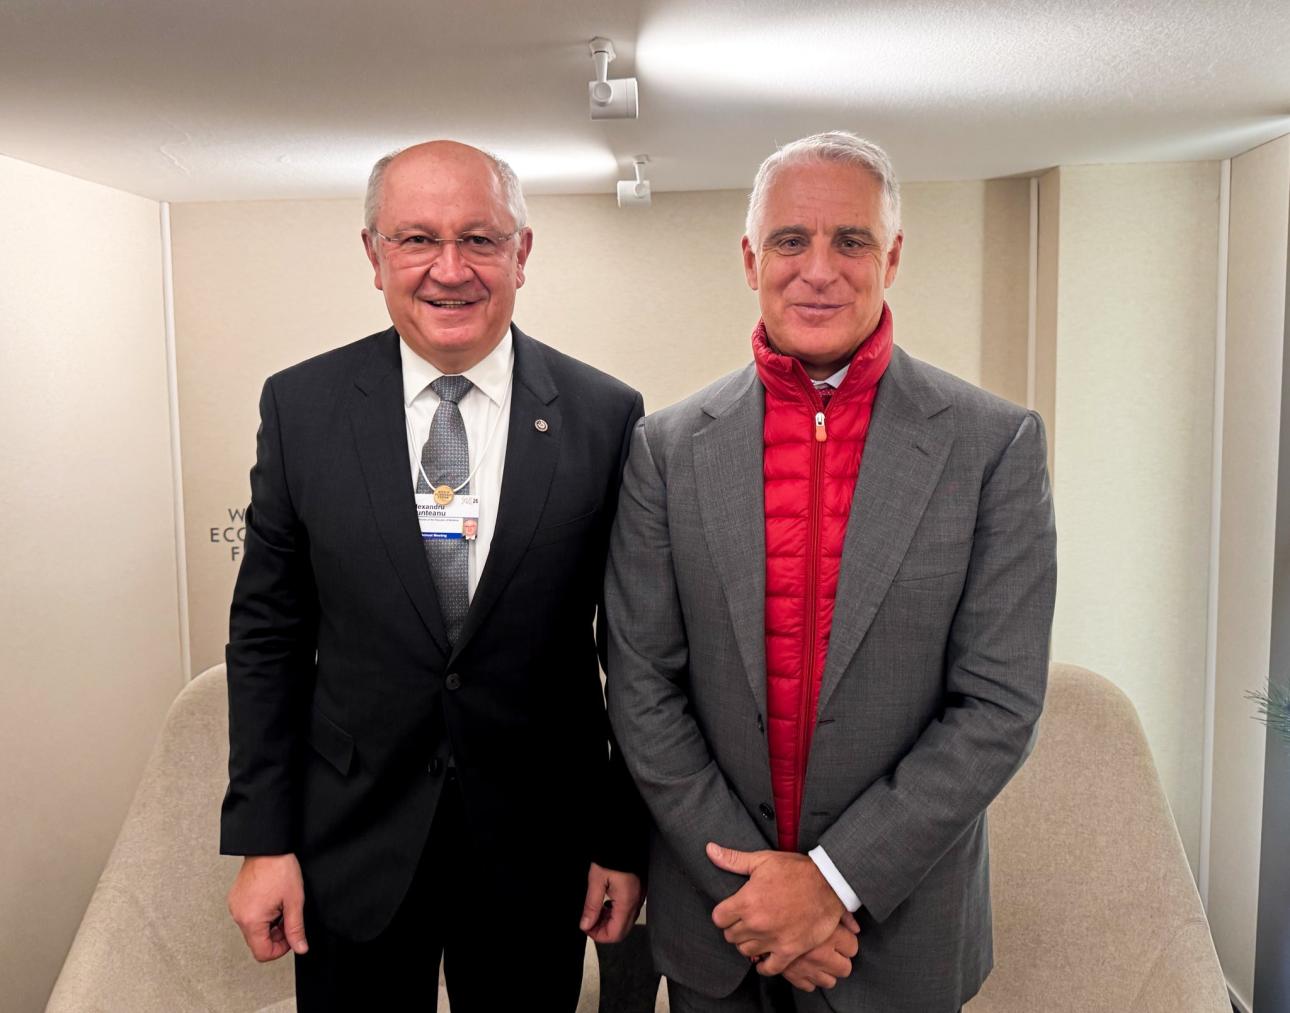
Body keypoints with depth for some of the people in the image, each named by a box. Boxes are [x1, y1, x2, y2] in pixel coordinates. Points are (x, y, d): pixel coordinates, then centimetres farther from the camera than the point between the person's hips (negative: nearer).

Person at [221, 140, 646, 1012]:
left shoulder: (606, 415, -9)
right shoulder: (301, 406, -5)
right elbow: (267, 633, 0)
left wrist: (627, 839, 0)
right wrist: (261, 840, -2)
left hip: (536, 849, 0)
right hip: (352, 846, 1)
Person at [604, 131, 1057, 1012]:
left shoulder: (996, 444, -10)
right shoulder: (668, 446, -6)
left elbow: (999, 706, -11)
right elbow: (642, 690, -5)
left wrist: (836, 877, -15)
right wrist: (749, 889, -10)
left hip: (900, 926, -1)